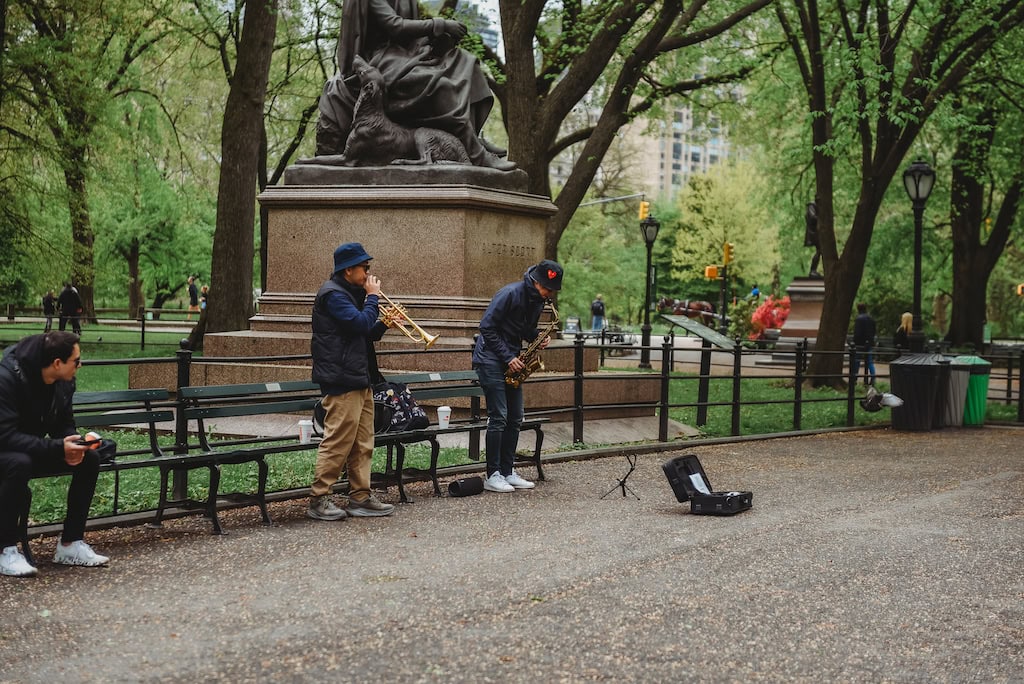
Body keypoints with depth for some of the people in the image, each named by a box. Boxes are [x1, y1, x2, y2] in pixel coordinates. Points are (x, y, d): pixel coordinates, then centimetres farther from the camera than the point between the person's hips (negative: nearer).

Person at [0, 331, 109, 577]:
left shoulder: (64, 382, -6)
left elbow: (64, 424, 5)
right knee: (20, 463, -40)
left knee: (90, 459, -12)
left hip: (34, 449, 7)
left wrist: (74, 444, -20)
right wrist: (58, 448, -37)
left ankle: (70, 544, -5)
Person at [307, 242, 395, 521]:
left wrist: (384, 324, 7)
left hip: (360, 380, 10)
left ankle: (360, 497, 14)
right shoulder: (334, 294, -11)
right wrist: (373, 297, -9)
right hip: (342, 381, -10)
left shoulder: (350, 294, 21)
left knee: (362, 444, 10)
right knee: (337, 442, -9)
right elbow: (361, 323, -22)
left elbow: (366, 335, 23)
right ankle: (319, 500, -4)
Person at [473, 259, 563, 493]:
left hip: (511, 362, 8)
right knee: (498, 417, -11)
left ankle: (507, 472, 12)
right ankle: (492, 476, -7)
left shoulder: (538, 301, 6)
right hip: (491, 359, -8)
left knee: (515, 418, 6)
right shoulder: (510, 294, -18)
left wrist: (537, 337, -4)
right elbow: (487, 327, -19)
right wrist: (508, 358, -20)